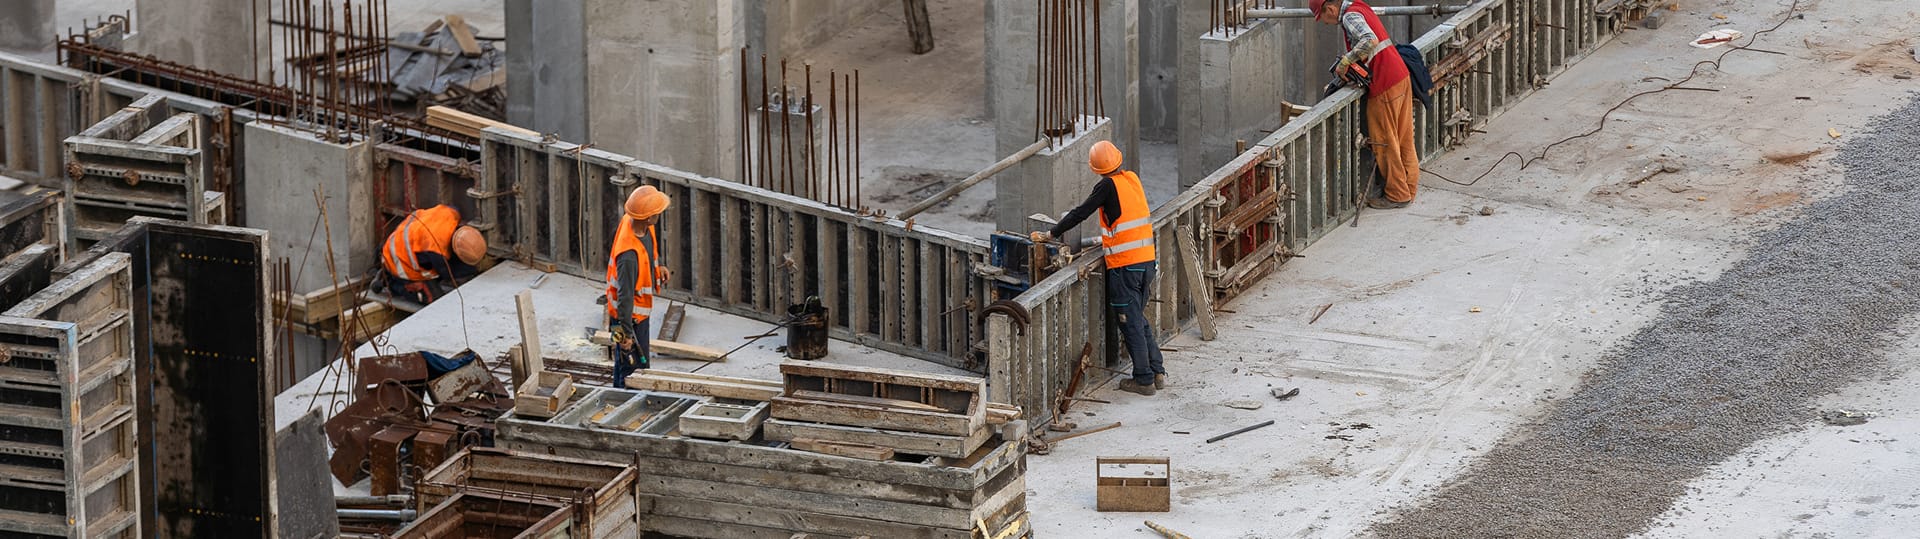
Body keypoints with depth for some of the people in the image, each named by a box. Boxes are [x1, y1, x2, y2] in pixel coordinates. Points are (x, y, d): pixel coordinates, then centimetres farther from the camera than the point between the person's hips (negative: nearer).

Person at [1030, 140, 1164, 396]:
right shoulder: (1133, 179, 8)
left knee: (1131, 322, 1)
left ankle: (1144, 379, 4)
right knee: (1139, 318, 19)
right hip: (1146, 259, 7)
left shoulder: (1108, 186, -12)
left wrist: (1051, 234, -5)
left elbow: (1081, 213, -13)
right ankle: (1158, 372, 17)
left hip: (1124, 264, -7)